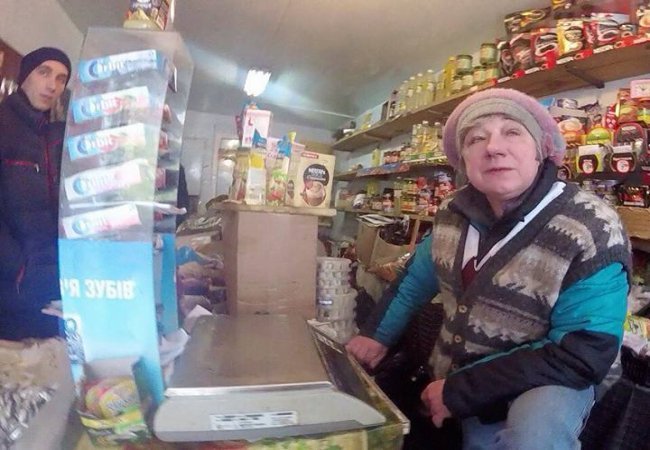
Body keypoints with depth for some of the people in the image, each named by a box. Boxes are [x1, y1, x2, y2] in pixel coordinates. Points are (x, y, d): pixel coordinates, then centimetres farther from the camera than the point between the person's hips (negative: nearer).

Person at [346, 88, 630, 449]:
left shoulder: (594, 233, -23)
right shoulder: (455, 213, -6)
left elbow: (582, 355, -24)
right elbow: (421, 277, 10)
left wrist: (459, 392, -23)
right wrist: (380, 335, 7)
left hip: (543, 384, -5)